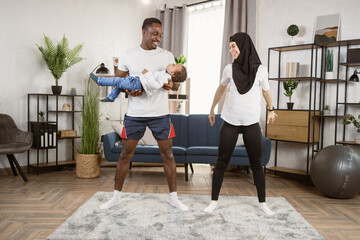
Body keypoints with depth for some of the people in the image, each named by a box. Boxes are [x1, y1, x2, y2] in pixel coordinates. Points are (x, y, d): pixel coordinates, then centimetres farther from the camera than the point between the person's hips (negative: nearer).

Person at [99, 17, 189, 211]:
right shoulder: (127, 56, 4)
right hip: (134, 114, 0)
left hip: (160, 114, 1)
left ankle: (173, 198, 18)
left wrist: (170, 84, -16)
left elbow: (175, 80, 8)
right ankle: (116, 196, 21)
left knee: (167, 154, 4)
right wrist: (128, 90, -13)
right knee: (125, 154, 6)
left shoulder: (167, 56, 5)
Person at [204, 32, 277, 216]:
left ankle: (262, 203, 20)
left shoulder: (260, 70, -2)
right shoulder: (230, 69, 1)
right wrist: (212, 109, 26)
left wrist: (271, 109, 27)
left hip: (251, 123, 0)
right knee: (221, 163, 2)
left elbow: (266, 91, 16)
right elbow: (221, 89, 19)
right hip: (230, 123, 1)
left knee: (256, 164, 5)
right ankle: (214, 201, 13)